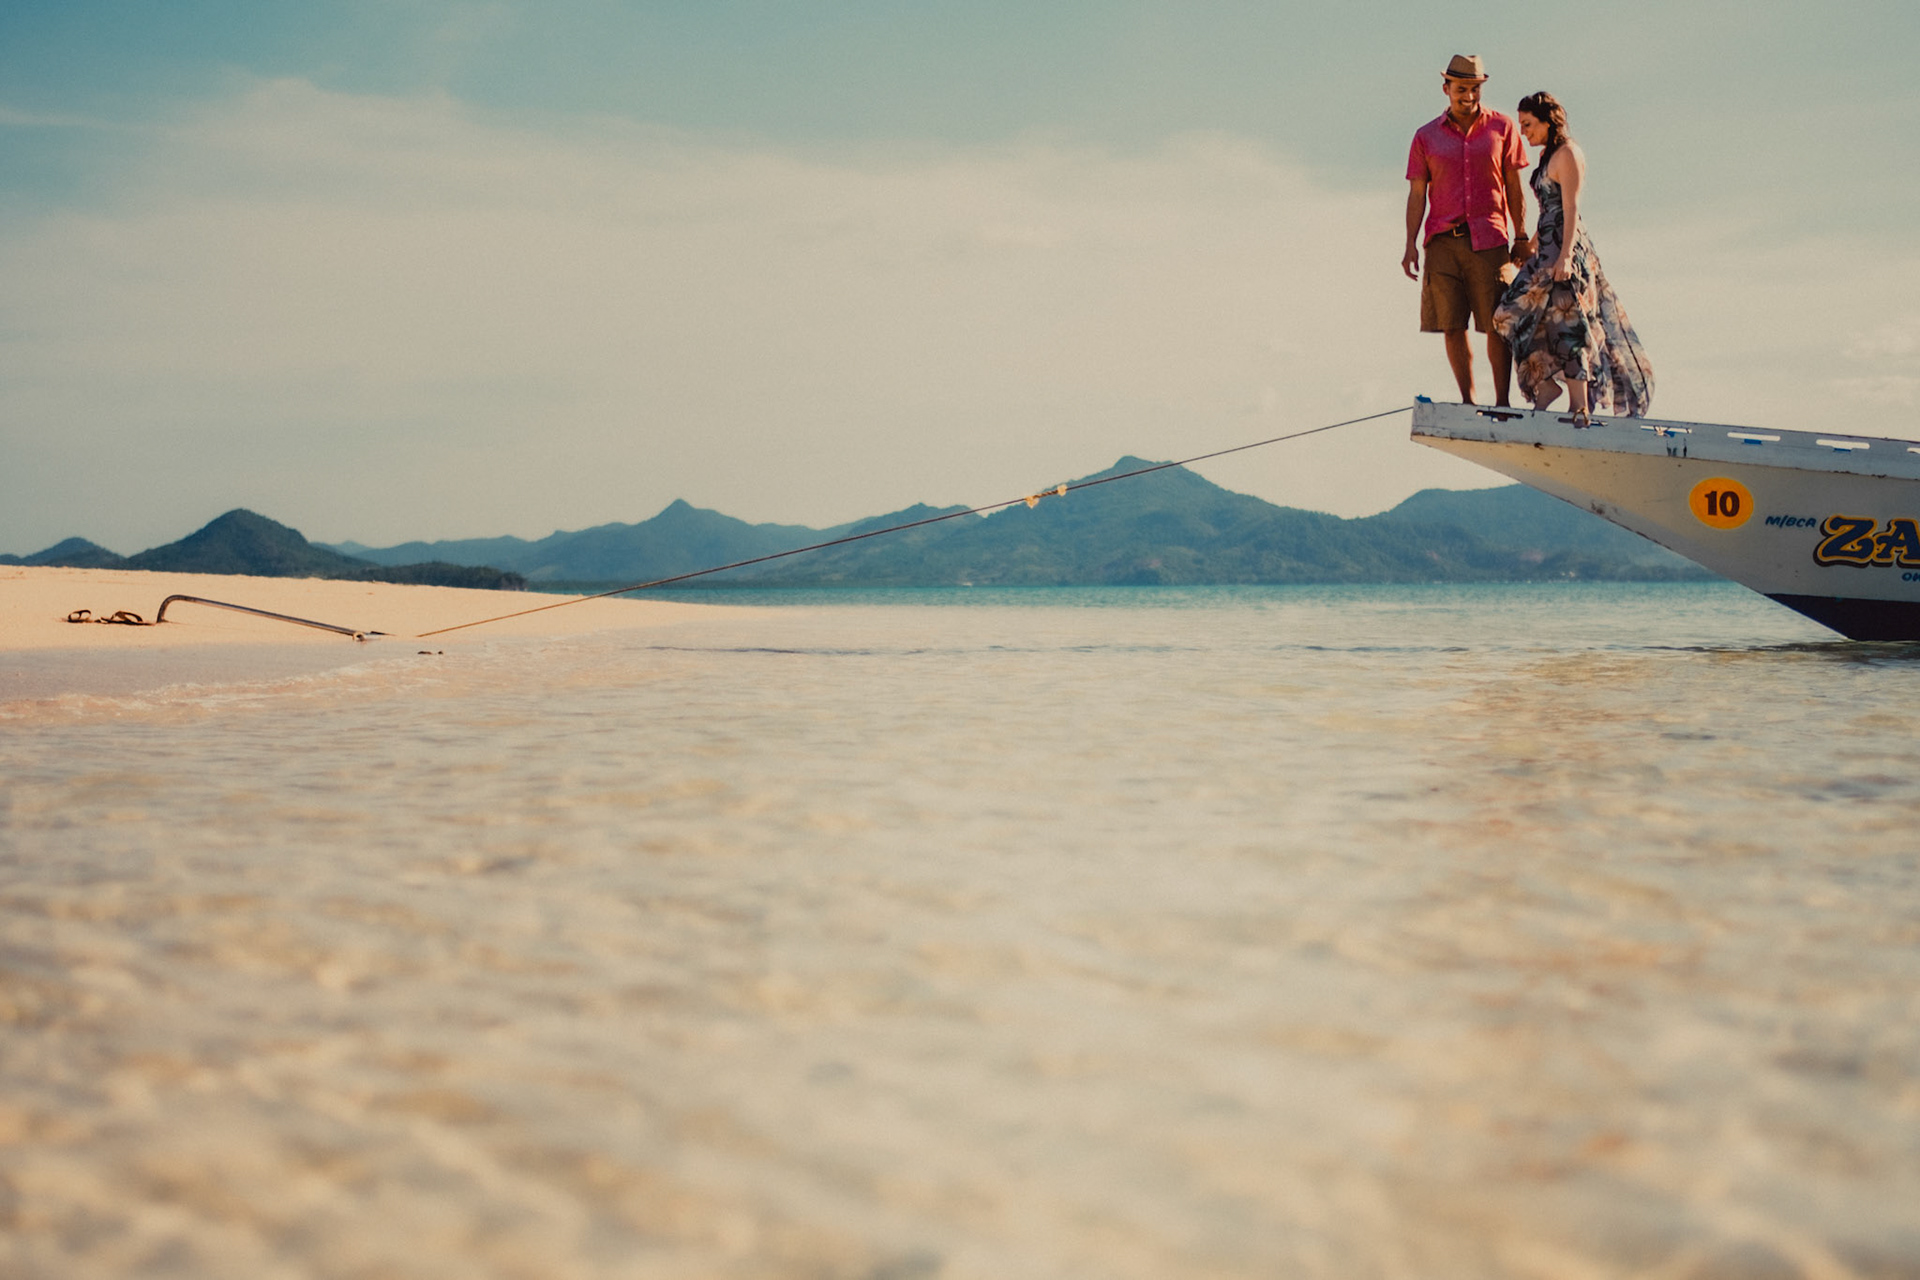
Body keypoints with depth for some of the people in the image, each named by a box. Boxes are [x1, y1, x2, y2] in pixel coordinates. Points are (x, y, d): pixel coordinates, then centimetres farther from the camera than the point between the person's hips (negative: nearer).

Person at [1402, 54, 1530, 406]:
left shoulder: (1502, 128, 8)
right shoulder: (1427, 136, 10)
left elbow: (1514, 188, 9)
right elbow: (1416, 194, 8)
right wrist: (1411, 244, -3)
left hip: (1488, 241, -1)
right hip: (1442, 241, 1)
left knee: (1496, 325, -5)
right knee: (1451, 325, 0)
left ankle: (1502, 402, 0)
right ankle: (1467, 402, 8)